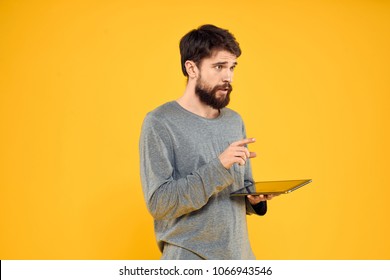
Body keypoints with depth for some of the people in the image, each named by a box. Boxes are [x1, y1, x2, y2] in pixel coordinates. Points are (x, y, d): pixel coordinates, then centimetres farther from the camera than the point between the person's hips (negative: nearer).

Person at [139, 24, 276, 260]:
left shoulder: (235, 121, 7)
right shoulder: (160, 123, -12)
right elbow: (158, 203, -18)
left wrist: (254, 198, -6)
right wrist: (218, 167, -26)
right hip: (189, 258, -5)